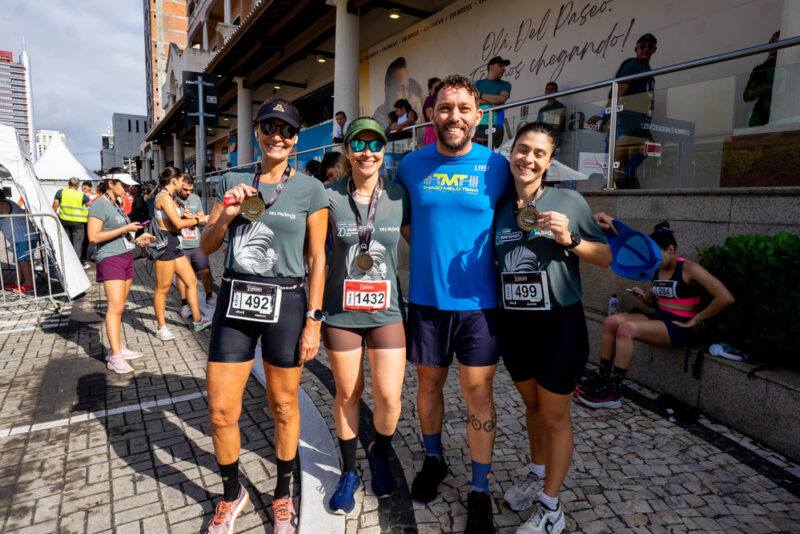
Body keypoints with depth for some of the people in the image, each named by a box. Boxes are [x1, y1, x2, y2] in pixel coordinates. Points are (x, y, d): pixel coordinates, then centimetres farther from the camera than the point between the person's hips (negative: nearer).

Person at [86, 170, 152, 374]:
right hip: (110, 258, -8)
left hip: (126, 257, 8)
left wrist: (136, 241, 12)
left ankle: (117, 347, 14)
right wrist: (125, 229, -17)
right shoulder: (99, 204, -9)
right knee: (115, 307, -13)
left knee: (118, 306, 9)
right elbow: (93, 237, -17)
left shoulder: (116, 204, 17)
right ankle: (115, 357, -12)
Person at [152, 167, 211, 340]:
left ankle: (197, 320, 15)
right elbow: (178, 223, -19)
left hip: (174, 244, 10)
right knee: (162, 288, 0)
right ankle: (161, 327, 10)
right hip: (165, 244, -10)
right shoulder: (164, 197, -12)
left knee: (192, 281, 9)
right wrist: (198, 220, -7)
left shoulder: (169, 197, 19)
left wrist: (192, 219, 9)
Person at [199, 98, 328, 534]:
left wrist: (313, 321, -8)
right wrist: (226, 216, -12)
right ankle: (232, 495, 33)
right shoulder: (233, 182, 8)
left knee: (283, 406, 10)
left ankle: (283, 495, 34)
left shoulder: (309, 189, -1)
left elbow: (318, 259, -3)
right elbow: (206, 247, 8)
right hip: (234, 301, 3)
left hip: (285, 303, -3)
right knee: (221, 411, 6)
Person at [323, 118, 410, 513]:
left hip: (386, 310, 0)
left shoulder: (399, 195, -2)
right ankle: (348, 471, 36)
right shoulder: (330, 196, -4)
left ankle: (380, 454, 35)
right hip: (341, 311, 0)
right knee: (347, 394, 12)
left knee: (389, 398, 1)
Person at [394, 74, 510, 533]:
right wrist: (429, 251, 6)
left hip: (478, 299, -1)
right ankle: (434, 459, 41)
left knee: (478, 391, 4)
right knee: (429, 380, 15)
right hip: (426, 297, 2)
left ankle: (480, 490, 23)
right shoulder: (412, 165, 2)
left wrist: (494, 260, 0)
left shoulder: (496, 166, -2)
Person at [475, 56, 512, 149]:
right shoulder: (479, 83, 18)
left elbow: (501, 99, -4)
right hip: (477, 124, 1)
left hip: (495, 125, -1)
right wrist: (491, 102, -7)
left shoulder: (505, 85, 16)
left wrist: (481, 95, 2)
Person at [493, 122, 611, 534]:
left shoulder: (569, 202, -7)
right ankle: (537, 475, 45)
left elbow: (607, 257, -3)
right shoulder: (500, 207, 4)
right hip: (514, 323, 4)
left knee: (555, 415, 8)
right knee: (531, 404, 21)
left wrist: (569, 239, -19)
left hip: (559, 323, -4)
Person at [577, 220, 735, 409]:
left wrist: (695, 321, -14)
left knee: (626, 328, -30)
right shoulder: (657, 270, 12)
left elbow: (726, 298, -19)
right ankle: (602, 380, -10)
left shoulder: (689, 269, -11)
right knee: (611, 321, -14)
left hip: (679, 327, -8)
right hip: (658, 319, 8)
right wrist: (643, 297, 1)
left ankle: (613, 394, -24)